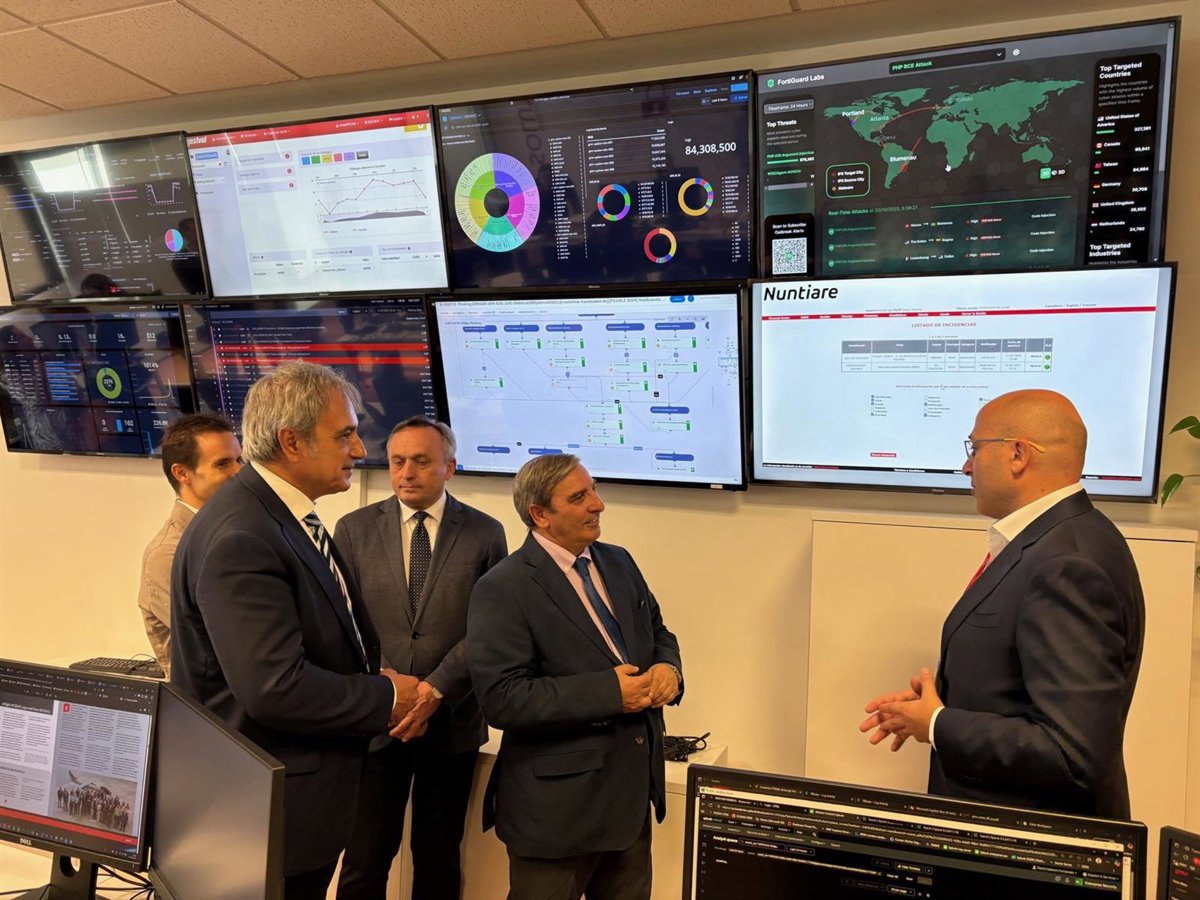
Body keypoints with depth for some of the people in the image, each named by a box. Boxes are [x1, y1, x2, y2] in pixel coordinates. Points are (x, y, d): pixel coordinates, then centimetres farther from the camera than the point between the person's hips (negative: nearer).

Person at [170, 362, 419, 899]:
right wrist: (386, 698, -18)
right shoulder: (239, 539, -27)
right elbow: (275, 688, -31)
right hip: (273, 809, -9)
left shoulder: (287, 512, 4)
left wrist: (376, 678, -3)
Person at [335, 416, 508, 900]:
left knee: (438, 858, 15)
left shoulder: (485, 532, -1)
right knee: (364, 859, 6)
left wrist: (437, 688, -16)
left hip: (452, 721, 0)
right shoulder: (354, 529, 2)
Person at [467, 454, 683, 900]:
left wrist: (666, 666, -7)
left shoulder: (619, 562, 5)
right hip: (558, 805, -6)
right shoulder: (502, 590, -17)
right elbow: (501, 700, -23)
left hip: (634, 793, 7)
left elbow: (658, 633, 16)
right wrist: (608, 691, -24)